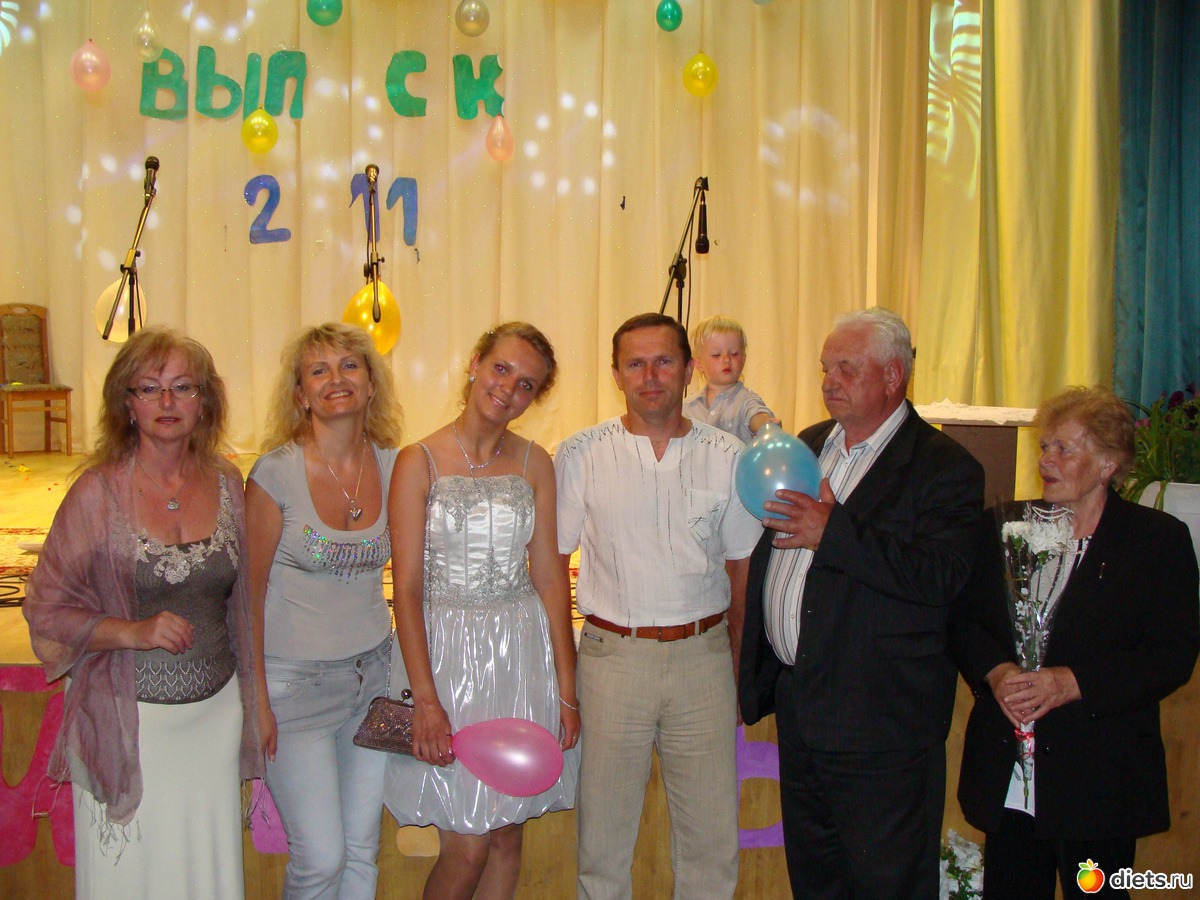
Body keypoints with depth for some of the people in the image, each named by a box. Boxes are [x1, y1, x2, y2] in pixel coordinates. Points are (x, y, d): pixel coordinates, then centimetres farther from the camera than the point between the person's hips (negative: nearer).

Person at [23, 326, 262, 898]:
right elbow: (46, 610, -6)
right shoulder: (98, 493, -8)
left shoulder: (226, 483, 3)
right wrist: (133, 631, -21)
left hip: (215, 716, 3)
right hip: (128, 722, -3)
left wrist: (252, 703, 13)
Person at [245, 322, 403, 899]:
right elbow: (248, 591, -9)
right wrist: (256, 698, -10)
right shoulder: (277, 473, -13)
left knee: (362, 849, 12)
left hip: (371, 672, 4)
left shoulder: (392, 466, -1)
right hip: (296, 679, -4)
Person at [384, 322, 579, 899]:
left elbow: (550, 576, 5)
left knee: (506, 835, 12)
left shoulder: (534, 463, 5)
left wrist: (565, 685, 2)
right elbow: (406, 587, -8)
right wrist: (426, 700, -13)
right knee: (467, 847, -1)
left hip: (523, 655, 3)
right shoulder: (419, 462, -6)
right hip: (447, 653, -3)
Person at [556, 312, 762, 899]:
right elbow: (553, 561, 3)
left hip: (703, 656, 1)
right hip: (612, 654, -1)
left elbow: (743, 569, 8)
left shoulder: (727, 458, 2)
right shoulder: (581, 455, -1)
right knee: (603, 830, 10)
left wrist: (736, 662, 6)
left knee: (711, 834, 10)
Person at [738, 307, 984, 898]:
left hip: (880, 722, -7)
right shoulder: (807, 445, 12)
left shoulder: (945, 468, -11)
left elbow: (942, 576, -25)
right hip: (797, 707, 7)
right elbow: (770, 550, 20)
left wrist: (833, 532, -27)